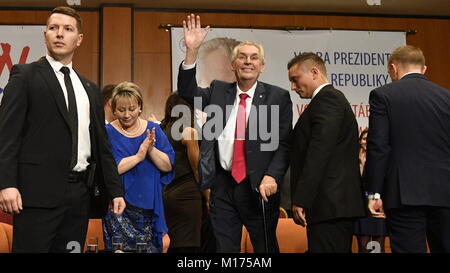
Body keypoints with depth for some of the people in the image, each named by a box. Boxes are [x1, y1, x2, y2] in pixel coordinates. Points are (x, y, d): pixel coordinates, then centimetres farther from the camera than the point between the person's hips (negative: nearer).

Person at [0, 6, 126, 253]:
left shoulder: (90, 89, 18)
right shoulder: (25, 75, 1)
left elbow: (101, 144, 19)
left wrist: (115, 190, 14)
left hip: (80, 192, 6)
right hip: (39, 190, -5)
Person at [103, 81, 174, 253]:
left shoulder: (153, 131, 7)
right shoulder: (107, 133, -1)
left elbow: (168, 166, -1)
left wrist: (151, 150, -17)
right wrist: (139, 156, -17)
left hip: (149, 207, 3)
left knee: (151, 248, 2)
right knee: (122, 248, -6)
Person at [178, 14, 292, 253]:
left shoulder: (278, 97, 0)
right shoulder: (218, 92, 10)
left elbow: (284, 143, -3)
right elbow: (187, 91, -1)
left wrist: (272, 176, -17)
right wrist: (191, 51, -12)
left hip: (260, 188, -3)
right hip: (223, 186, 3)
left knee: (266, 248, 6)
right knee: (224, 248, 10)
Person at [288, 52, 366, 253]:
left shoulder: (327, 99, -9)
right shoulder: (334, 98, 23)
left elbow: (319, 154, -19)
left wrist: (300, 201, -19)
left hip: (329, 205, -10)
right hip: (339, 206, 10)